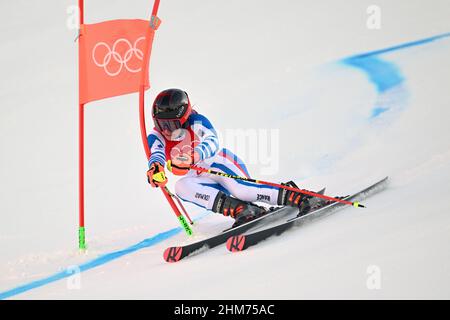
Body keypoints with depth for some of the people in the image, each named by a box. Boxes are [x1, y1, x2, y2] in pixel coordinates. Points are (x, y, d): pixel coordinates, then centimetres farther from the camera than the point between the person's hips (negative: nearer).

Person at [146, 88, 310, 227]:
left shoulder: (196, 122, -14)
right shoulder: (156, 137, -5)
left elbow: (212, 142, -31)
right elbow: (156, 154, -26)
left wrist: (193, 156, -53)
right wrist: (155, 167, -53)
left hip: (220, 164, -4)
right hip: (202, 181, 4)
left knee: (241, 189, -34)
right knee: (181, 187, -29)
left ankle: (296, 197, -28)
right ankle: (239, 209, -38)